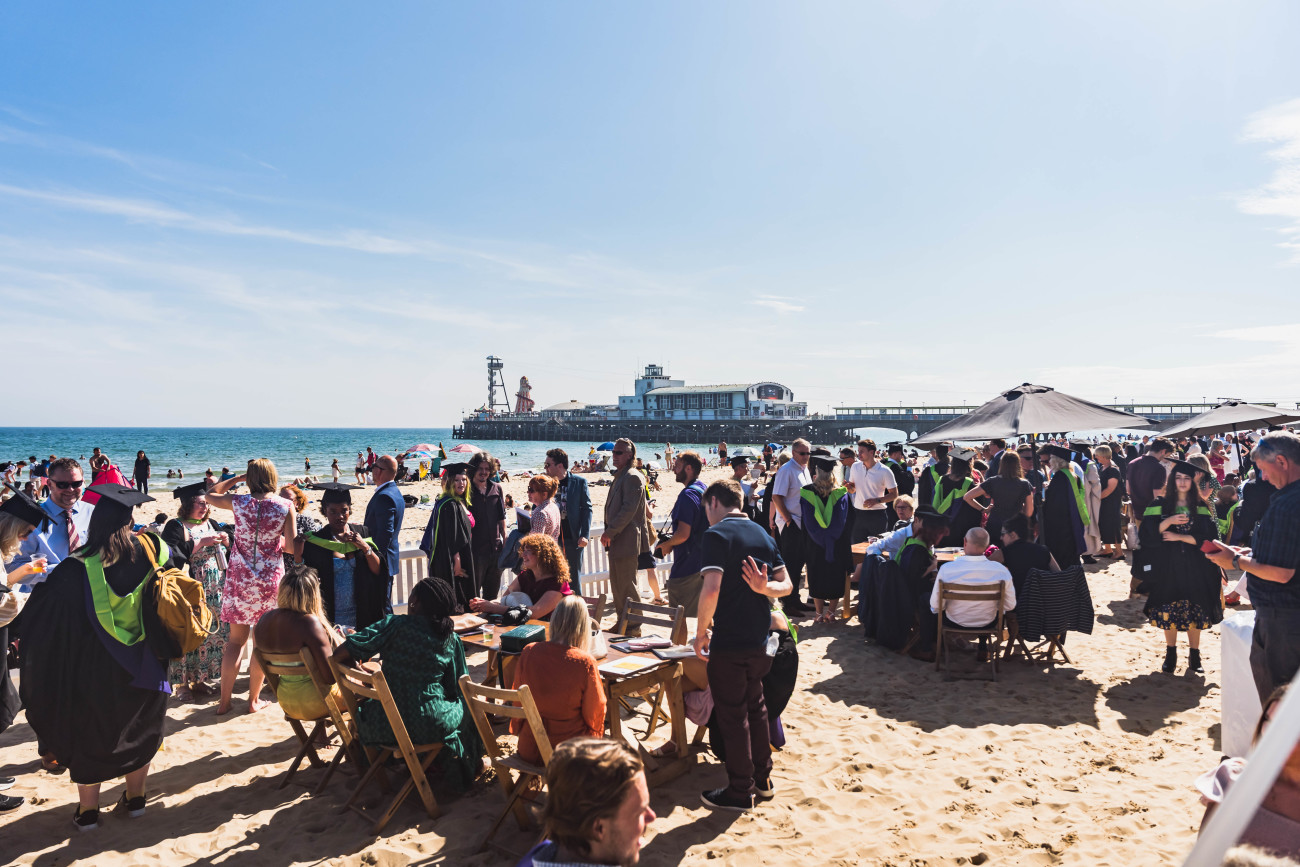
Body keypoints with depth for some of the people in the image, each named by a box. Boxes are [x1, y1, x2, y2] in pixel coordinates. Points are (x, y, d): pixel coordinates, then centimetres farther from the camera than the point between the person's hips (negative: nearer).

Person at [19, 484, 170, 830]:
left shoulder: (77, 569, -21)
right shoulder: (148, 552, -13)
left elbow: (36, 612, -9)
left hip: (94, 668, -2)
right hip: (142, 666, 3)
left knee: (89, 736, 16)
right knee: (137, 730, 20)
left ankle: (88, 811, 28)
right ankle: (135, 799, 31)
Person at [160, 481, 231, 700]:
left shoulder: (211, 524, 11)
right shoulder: (175, 527, -5)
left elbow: (226, 552, 16)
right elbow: (174, 556, -18)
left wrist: (226, 542, -4)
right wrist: (201, 543, -20)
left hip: (214, 592, 5)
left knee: (213, 634, 7)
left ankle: (201, 680, 19)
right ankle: (183, 684, 12)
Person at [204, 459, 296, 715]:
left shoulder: (238, 502, -6)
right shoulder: (286, 506, -10)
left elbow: (210, 495, 15)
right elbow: (292, 546, -11)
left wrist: (238, 478, 14)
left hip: (240, 578, 2)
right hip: (270, 581, -1)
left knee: (235, 640, 14)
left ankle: (224, 701, 19)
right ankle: (254, 700, 18)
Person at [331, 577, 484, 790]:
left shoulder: (395, 625, -12)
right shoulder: (451, 640, -4)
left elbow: (340, 654, -14)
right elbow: (456, 688, 4)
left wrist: (355, 666, 7)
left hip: (388, 728, 0)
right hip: (433, 727, 1)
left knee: (362, 708, 35)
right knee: (468, 707, 32)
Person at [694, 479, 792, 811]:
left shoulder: (717, 534, -13)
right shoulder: (763, 534, 10)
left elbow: (711, 589, -23)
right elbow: (786, 585, 9)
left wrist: (701, 632, -12)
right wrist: (763, 587, -8)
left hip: (728, 643, -7)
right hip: (759, 640, 7)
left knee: (732, 715, 6)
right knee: (755, 706, 22)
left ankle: (740, 791, 17)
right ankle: (763, 779, 32)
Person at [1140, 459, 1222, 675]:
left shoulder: (1201, 508, 4)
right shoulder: (1159, 505, 2)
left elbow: (1208, 537, -3)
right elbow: (1146, 534, -6)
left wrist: (1179, 537, -12)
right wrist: (1168, 522, -19)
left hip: (1194, 568, 0)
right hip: (1167, 567, 0)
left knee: (1194, 614, 3)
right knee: (1169, 613, 4)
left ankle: (1194, 656, 15)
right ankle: (1171, 655, 17)